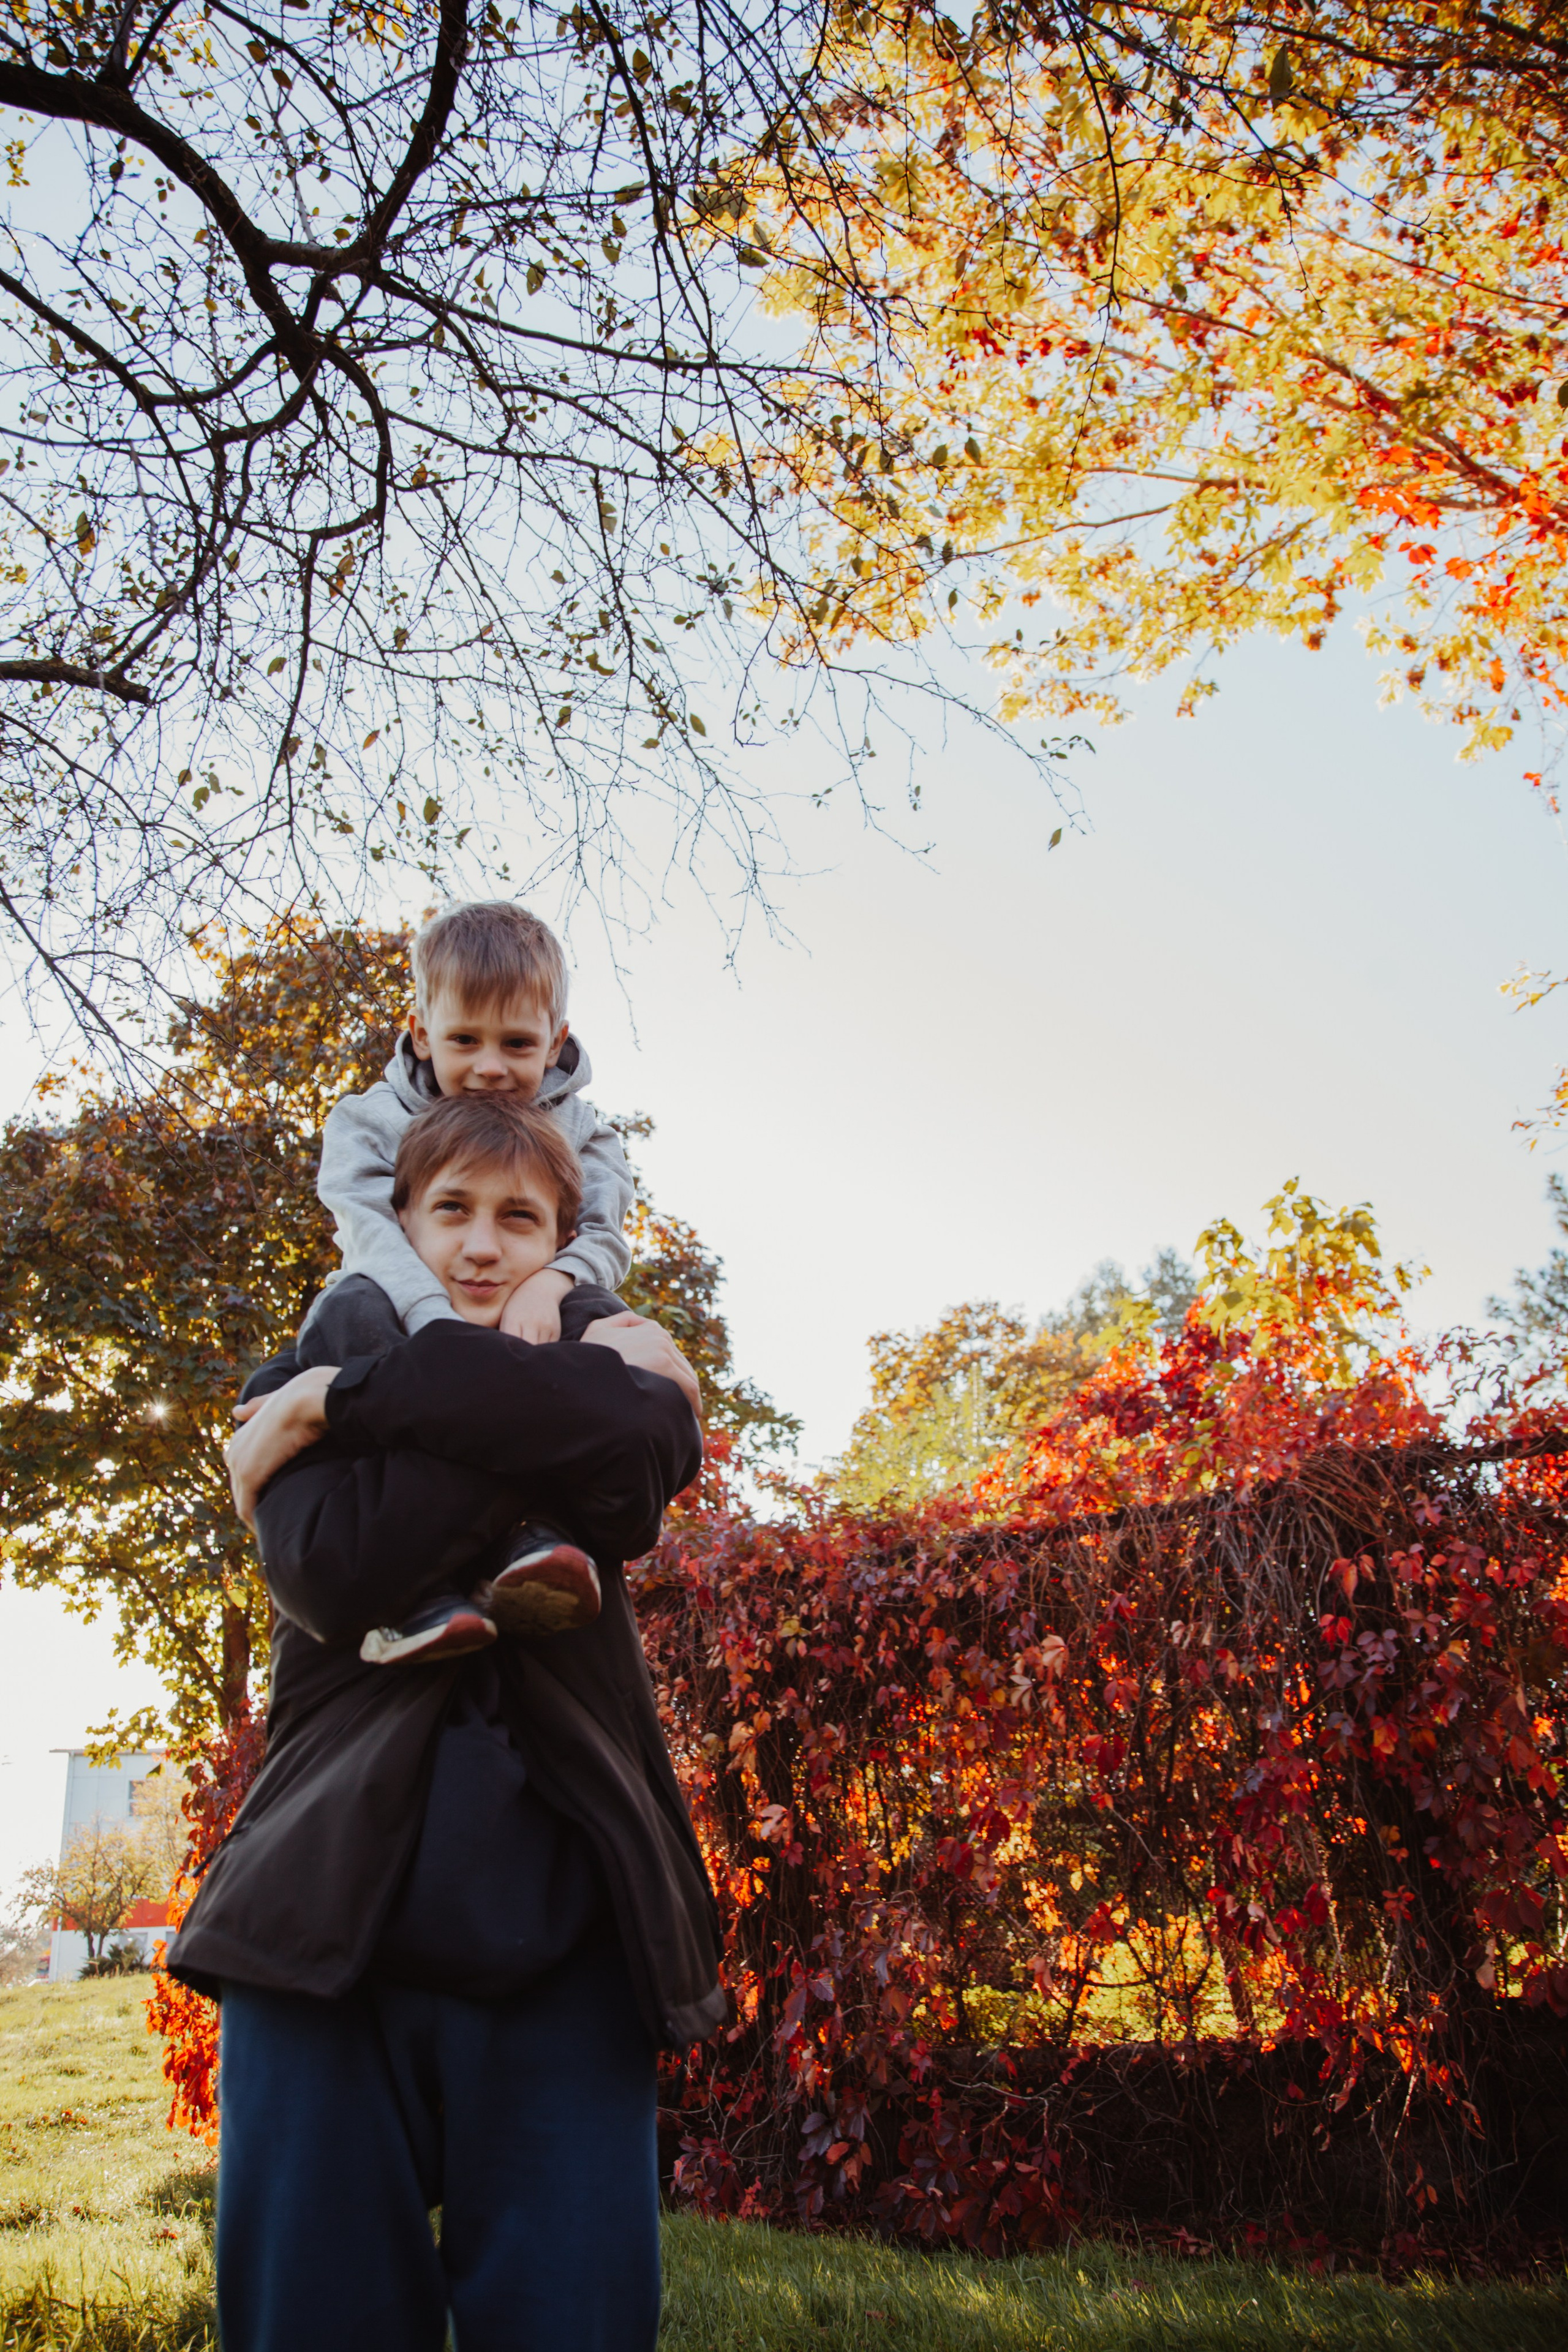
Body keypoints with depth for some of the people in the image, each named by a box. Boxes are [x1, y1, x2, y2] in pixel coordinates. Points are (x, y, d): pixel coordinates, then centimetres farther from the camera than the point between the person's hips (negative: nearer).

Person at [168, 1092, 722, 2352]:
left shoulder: (618, 1366, 14)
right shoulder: (301, 1386, 13)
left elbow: (636, 1453, -13)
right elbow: (339, 1570, -9)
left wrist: (357, 1396, -8)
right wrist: (535, 1405, -8)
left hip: (554, 1916, 0)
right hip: (331, 1906, 0)